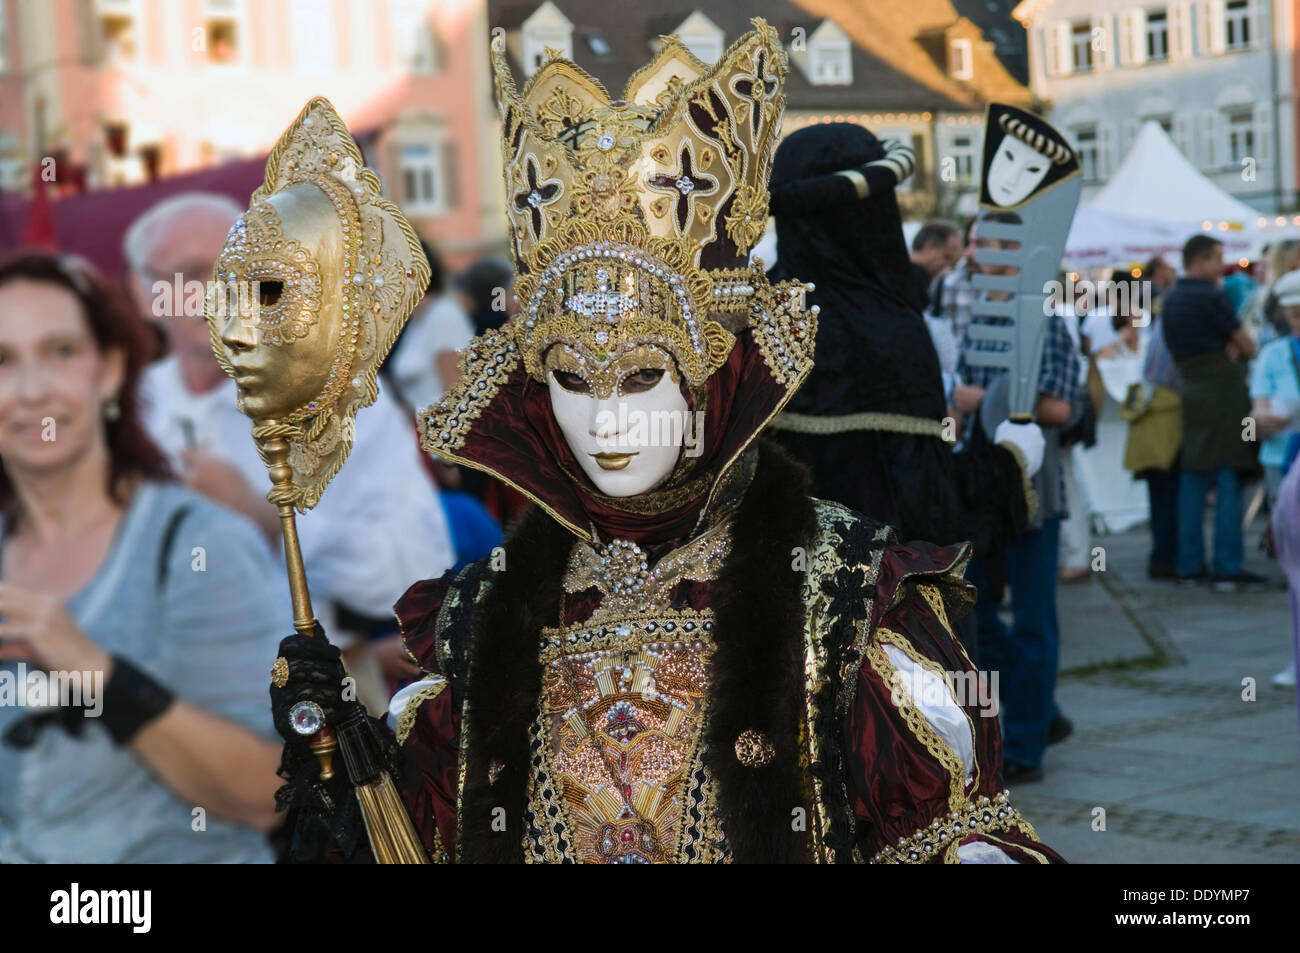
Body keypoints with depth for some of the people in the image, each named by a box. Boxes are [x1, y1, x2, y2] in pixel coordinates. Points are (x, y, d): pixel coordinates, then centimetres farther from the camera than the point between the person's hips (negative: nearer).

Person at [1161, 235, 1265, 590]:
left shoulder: (1169, 299, 12)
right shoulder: (1209, 296, -12)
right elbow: (1248, 346, -6)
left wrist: (1228, 346, 8)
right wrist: (1240, 347, 16)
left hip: (1189, 396, 8)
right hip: (1224, 391, -8)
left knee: (1192, 480, 9)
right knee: (1229, 481, -5)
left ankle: (1189, 566, 10)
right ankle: (1227, 567, -6)